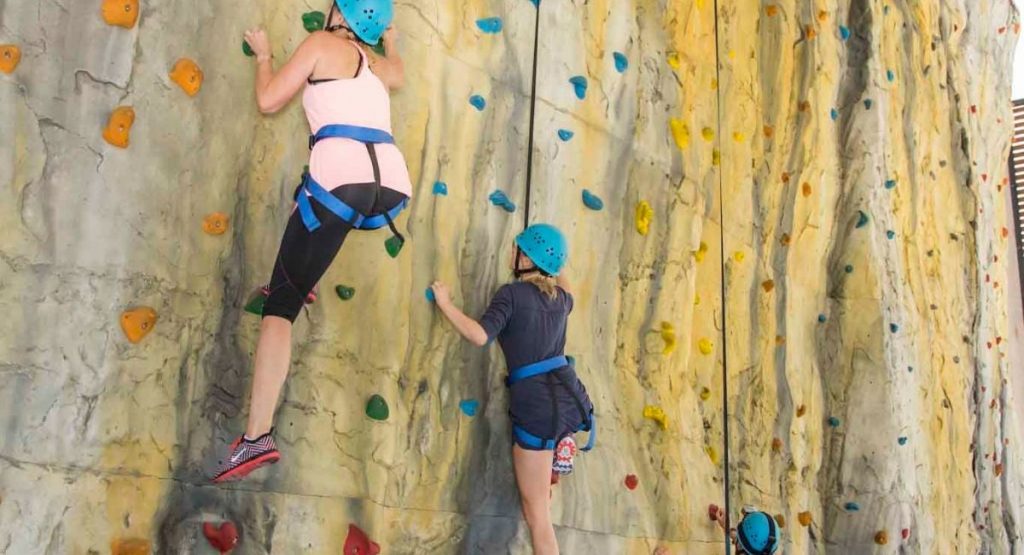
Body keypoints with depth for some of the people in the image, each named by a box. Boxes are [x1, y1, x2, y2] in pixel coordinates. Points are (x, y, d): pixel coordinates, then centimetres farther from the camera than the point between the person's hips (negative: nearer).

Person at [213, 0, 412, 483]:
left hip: (343, 180, -6)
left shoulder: (321, 43, 13)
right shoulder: (377, 63, 29)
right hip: (393, 186, 6)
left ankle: (258, 436, -11)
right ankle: (306, 279, 38)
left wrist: (263, 55, 30)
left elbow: (268, 100, 12)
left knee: (281, 302, -2)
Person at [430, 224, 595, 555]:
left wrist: (445, 304, -8)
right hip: (571, 399, 6)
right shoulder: (560, 298, 12)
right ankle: (562, 442, 34)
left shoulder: (512, 293, -7)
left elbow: (479, 335, -20)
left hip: (536, 406, -6)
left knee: (536, 508, 5)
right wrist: (554, 263, 41)